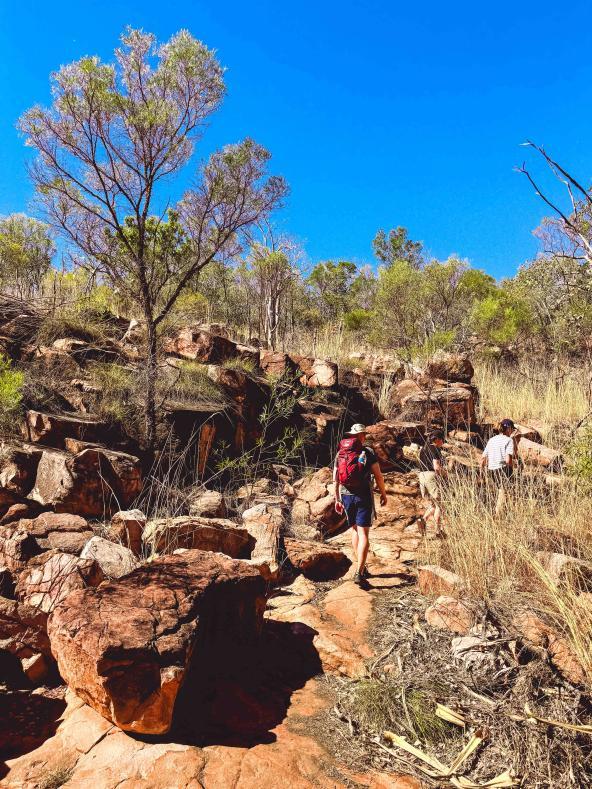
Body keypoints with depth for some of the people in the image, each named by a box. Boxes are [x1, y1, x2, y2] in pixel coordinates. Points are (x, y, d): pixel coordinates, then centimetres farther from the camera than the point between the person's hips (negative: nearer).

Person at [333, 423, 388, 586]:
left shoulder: (340, 453, 7)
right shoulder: (368, 452, -5)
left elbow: (335, 479, 9)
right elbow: (378, 476, -5)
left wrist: (337, 499, 16)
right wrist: (383, 494, 9)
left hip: (346, 496, 5)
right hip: (363, 496, -4)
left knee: (355, 530, 19)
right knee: (363, 534, -4)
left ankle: (362, 568, 26)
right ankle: (359, 573, -12)